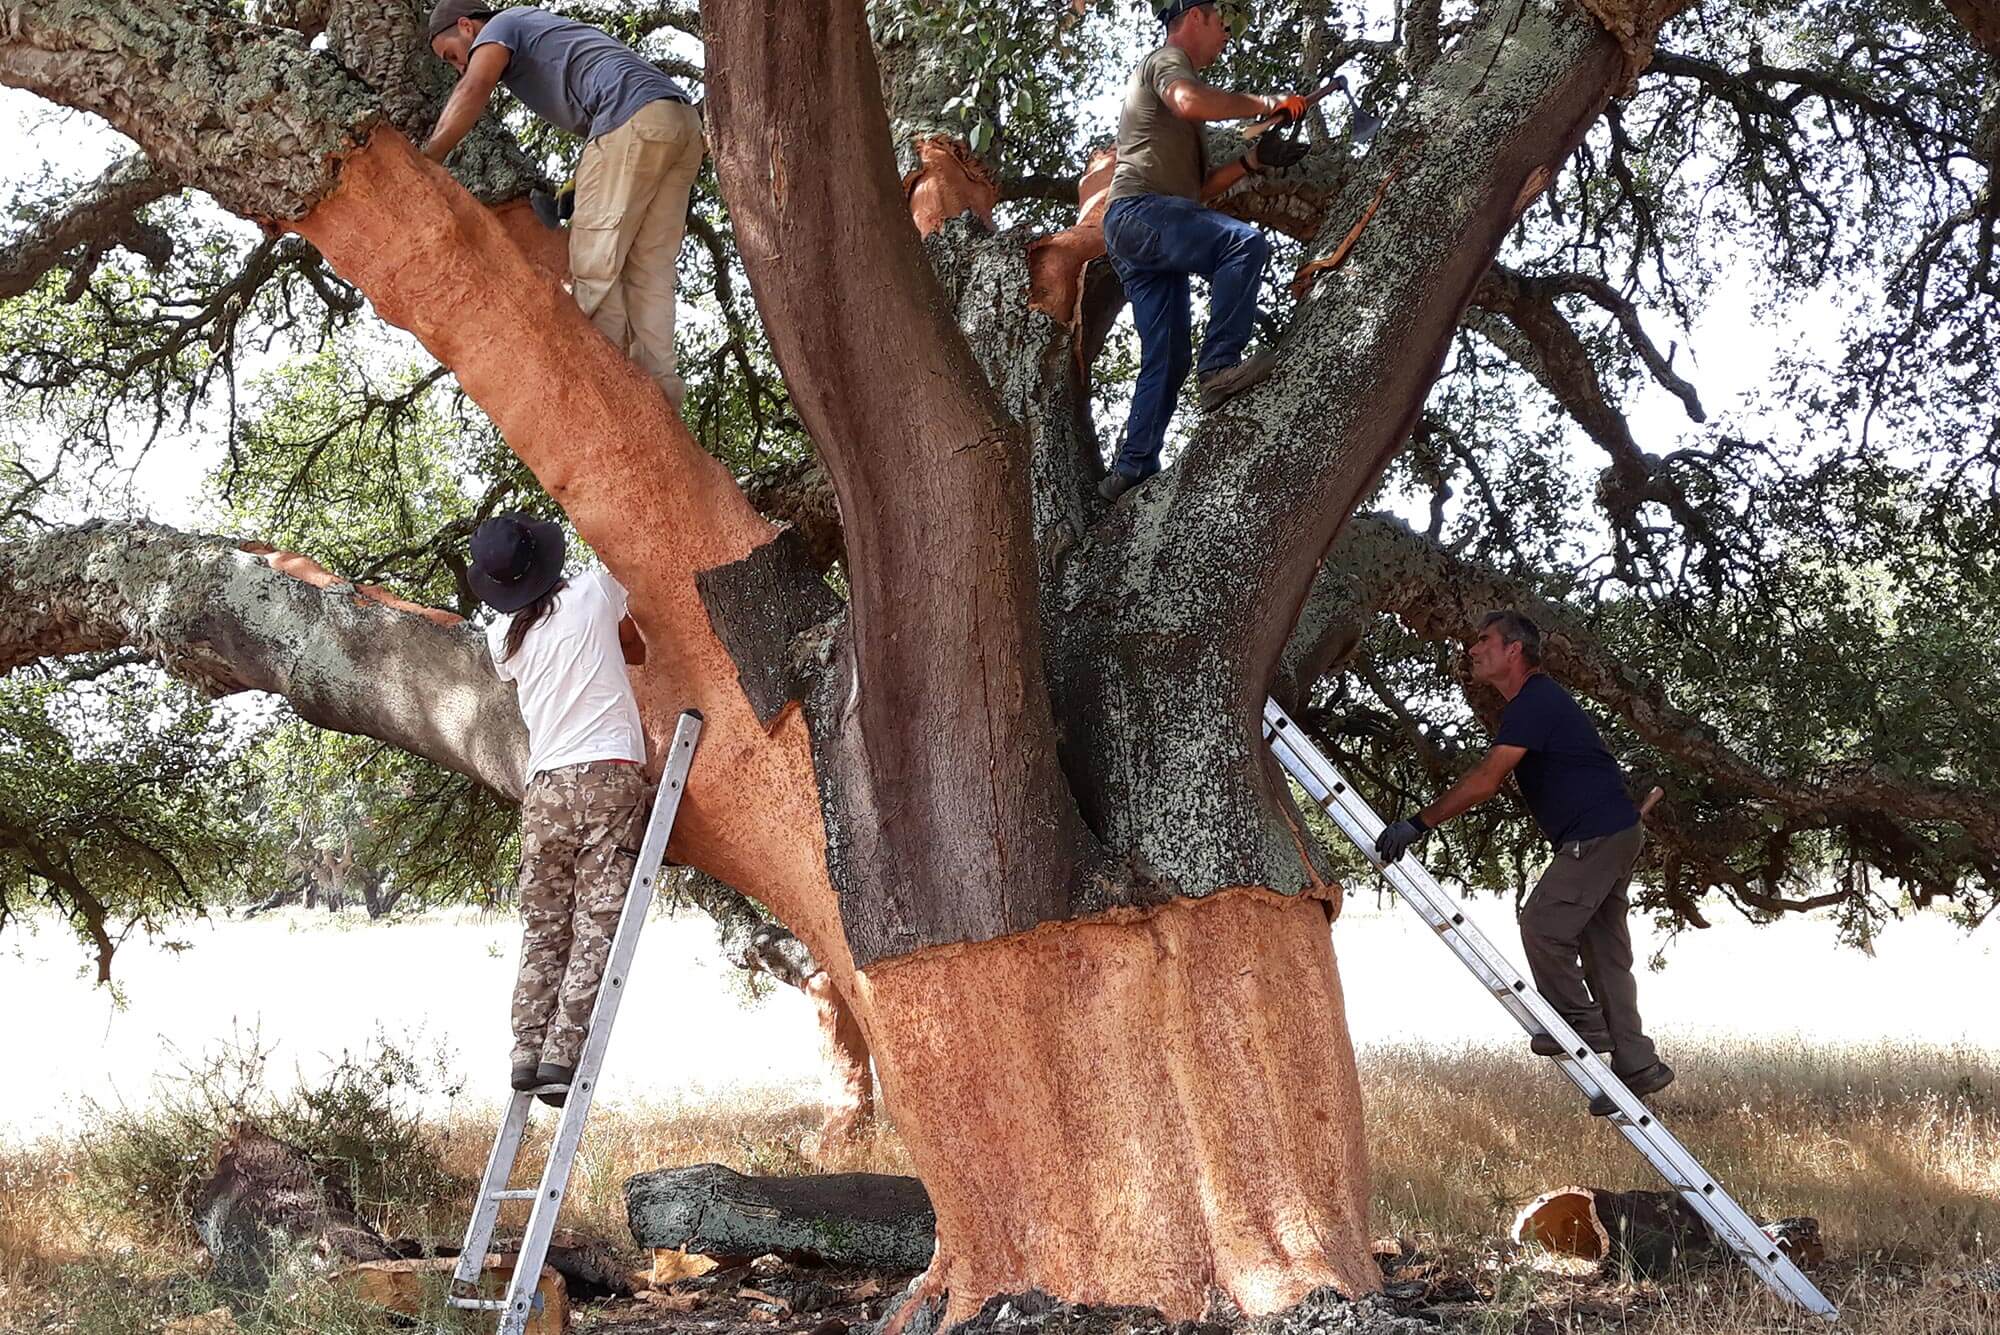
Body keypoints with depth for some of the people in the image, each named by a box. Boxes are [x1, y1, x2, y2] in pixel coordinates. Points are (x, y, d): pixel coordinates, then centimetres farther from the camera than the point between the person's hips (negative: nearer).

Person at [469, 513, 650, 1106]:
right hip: (610, 775, -3)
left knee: (543, 931, 8)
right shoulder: (595, 592, 2)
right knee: (597, 927, -6)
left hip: (545, 789, 3)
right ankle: (562, 1055, -14)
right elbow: (639, 648, 20)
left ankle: (528, 1052, 0)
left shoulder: (503, 637, 9)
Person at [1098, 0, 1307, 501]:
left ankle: (1132, 469, 0)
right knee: (1245, 242, -29)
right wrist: (1266, 102, -13)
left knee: (1167, 360, 4)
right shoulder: (1166, 60, 5)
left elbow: (1201, 185, 30)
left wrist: (1253, 159, 17)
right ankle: (1220, 366, -35)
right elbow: (1190, 102, -22)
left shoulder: (1176, 74, 35)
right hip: (1140, 210, -10)